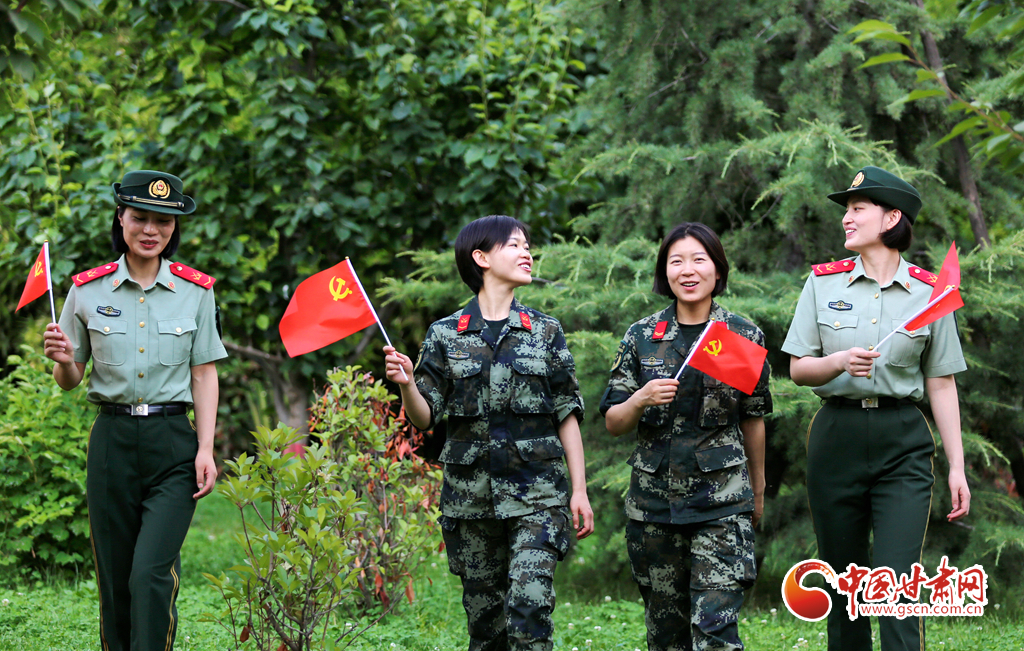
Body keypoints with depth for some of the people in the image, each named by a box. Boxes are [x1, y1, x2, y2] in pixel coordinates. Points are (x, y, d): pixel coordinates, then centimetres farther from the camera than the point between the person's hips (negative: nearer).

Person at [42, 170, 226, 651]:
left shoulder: (195, 291, 3)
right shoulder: (88, 291, 4)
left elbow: (204, 375, 6)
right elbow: (69, 381, 10)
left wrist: (206, 449, -3)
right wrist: (64, 360, -13)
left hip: (173, 442, -1)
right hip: (113, 442, 2)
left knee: (152, 573, -14)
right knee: (114, 578, 5)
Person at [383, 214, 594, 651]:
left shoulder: (545, 332, 7)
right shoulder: (445, 335, 7)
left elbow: (567, 415, 8)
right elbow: (426, 418, 4)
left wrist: (580, 490, 2)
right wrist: (405, 384, -17)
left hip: (536, 493, -1)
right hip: (471, 496, 1)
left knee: (529, 605, -17)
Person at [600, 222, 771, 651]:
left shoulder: (744, 336, 2)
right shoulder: (641, 337, 4)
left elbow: (753, 420, 11)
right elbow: (613, 423, 4)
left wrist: (758, 491, 18)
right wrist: (641, 400, -16)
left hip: (722, 500, -2)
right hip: (654, 497, 2)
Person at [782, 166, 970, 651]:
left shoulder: (927, 292, 2)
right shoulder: (824, 282, 5)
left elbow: (941, 383, 6)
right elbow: (798, 370, 5)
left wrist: (957, 466, 3)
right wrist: (841, 361, -17)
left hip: (903, 445, -2)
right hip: (837, 436, 2)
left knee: (897, 584, -13)